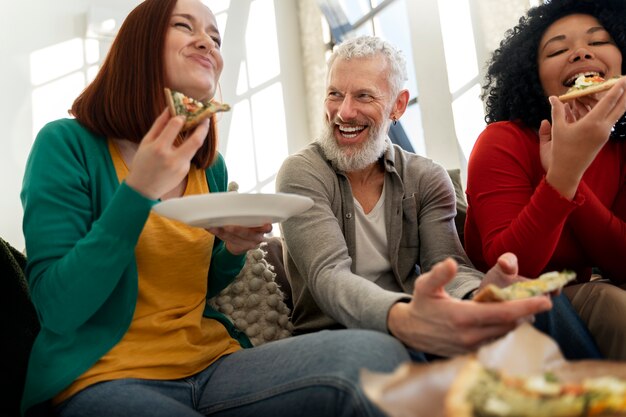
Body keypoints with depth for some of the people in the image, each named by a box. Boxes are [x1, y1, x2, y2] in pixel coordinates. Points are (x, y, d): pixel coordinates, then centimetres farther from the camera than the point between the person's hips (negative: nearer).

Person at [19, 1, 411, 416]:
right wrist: (138, 190, -19)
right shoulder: (67, 144, -6)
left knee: (376, 354, -24)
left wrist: (232, 249, -3)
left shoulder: (211, 167, 8)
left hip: (211, 364, 5)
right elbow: (58, 311, -12)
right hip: (107, 377, -4)